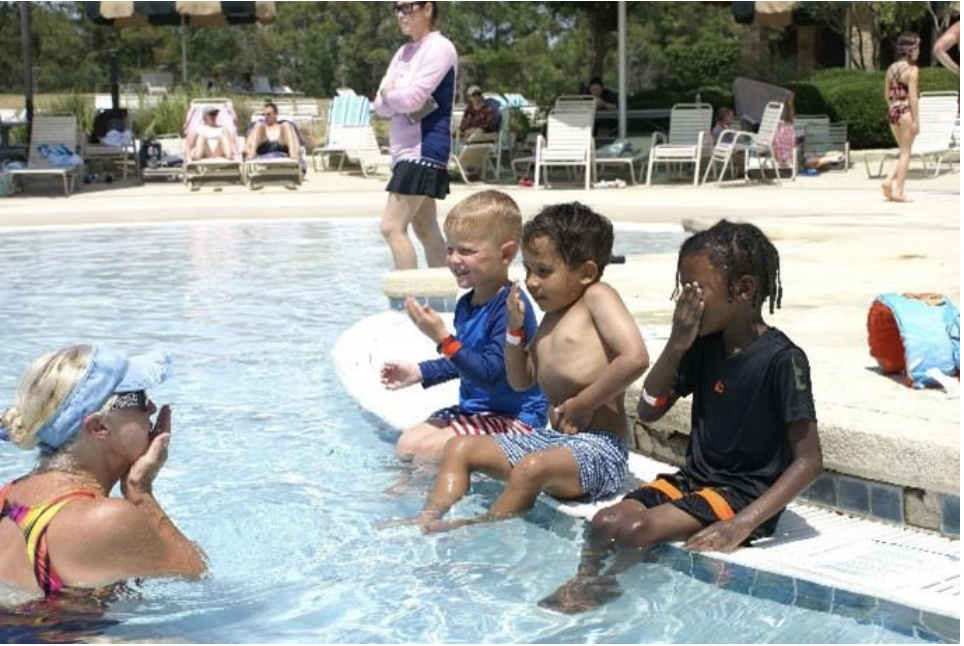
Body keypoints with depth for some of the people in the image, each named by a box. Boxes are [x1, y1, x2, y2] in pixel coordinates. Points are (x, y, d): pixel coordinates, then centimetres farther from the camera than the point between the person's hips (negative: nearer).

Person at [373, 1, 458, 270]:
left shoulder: (439, 48, -10)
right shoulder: (404, 52, 16)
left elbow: (411, 98, -21)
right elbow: (380, 105, 10)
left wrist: (389, 95, -1)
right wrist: (397, 100, -11)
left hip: (424, 150, -9)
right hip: (406, 150, 9)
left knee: (392, 227, -16)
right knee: (425, 228, 12)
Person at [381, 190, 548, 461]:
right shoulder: (466, 304, 8)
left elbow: (489, 374, -29)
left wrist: (443, 338, -31)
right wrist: (418, 373, 18)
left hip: (514, 417, -9)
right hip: (472, 409, 9)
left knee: (427, 449, -19)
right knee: (406, 444, 1)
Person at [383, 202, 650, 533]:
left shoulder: (598, 297, -8)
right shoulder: (552, 316, 17)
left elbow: (635, 357, -23)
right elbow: (521, 380, 21)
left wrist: (583, 403, -18)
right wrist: (515, 328, 6)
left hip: (599, 446, -9)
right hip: (552, 437, 10)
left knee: (532, 467, -37)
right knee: (460, 447, 6)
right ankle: (431, 518, -7)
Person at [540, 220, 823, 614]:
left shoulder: (782, 359, -17)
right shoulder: (705, 345, 4)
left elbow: (808, 461, -18)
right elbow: (648, 412, 6)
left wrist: (742, 525, -26)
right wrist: (677, 345, -8)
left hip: (745, 494, -7)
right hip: (695, 478, 7)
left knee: (637, 530, -22)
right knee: (606, 521, -16)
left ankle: (602, 584, 1)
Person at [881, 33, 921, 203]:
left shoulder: (891, 68, 10)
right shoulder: (911, 69, -10)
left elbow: (887, 94, 14)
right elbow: (912, 96, -14)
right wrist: (916, 120, -12)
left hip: (892, 111, 7)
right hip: (906, 111, -7)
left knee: (904, 152, 17)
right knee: (906, 152, 1)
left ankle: (888, 181, 1)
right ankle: (898, 191, 1)